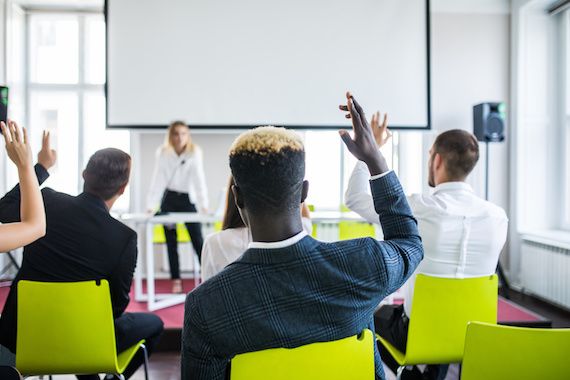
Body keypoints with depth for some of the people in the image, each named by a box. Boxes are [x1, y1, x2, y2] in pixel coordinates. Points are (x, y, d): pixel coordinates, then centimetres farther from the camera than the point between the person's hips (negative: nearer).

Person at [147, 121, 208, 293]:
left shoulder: (195, 152, -13)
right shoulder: (163, 152, -10)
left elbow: (199, 179, -19)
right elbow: (158, 179, -12)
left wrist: (204, 205, -27)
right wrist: (152, 205, -20)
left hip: (188, 198, -1)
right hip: (169, 199, 2)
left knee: (198, 240, -4)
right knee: (171, 242, 5)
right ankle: (176, 281, 14)